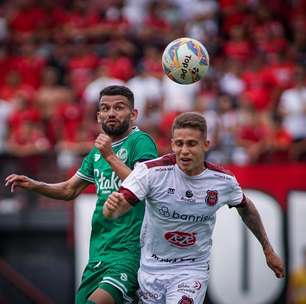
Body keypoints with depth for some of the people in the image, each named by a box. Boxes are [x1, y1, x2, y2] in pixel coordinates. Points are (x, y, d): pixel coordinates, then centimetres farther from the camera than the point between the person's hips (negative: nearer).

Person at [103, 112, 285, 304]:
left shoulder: (224, 181, -8)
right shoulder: (152, 171, -17)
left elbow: (246, 208, 12)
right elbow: (120, 207, -23)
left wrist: (268, 250, 21)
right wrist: (112, 207, -48)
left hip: (193, 270, -1)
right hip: (151, 266, 1)